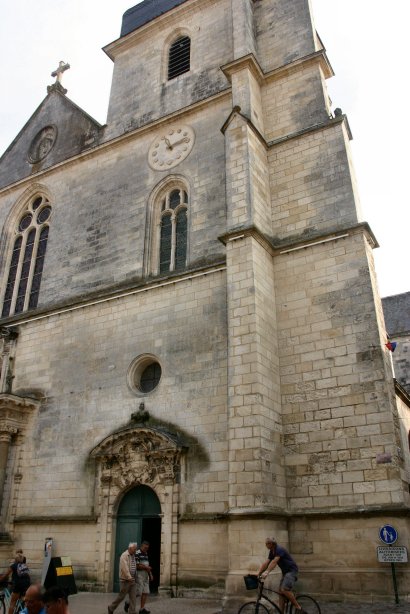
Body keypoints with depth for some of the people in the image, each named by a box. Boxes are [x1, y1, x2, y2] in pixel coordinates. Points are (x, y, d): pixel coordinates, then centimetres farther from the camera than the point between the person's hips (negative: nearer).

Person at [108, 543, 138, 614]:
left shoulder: (133, 556, 10)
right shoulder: (124, 556, -16)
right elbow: (124, 568, -25)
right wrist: (129, 577, -30)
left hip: (132, 580, 7)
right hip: (125, 580, -7)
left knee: (133, 597, 1)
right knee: (121, 596, 4)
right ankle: (111, 608, 23)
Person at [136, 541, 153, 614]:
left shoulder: (146, 554, 14)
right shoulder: (137, 554, -13)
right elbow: (136, 565, -19)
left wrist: (150, 574, 13)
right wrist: (146, 567, -14)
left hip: (146, 575, 8)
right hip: (139, 575, -8)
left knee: (145, 592, 4)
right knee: (138, 592, -5)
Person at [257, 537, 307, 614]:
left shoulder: (279, 549, -21)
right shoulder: (272, 552, 8)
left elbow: (274, 562, -33)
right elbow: (266, 563, 5)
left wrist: (266, 572, -43)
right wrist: (258, 573, -3)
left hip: (291, 570, -10)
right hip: (285, 572, 10)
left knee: (285, 589, -23)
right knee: (281, 592, 2)